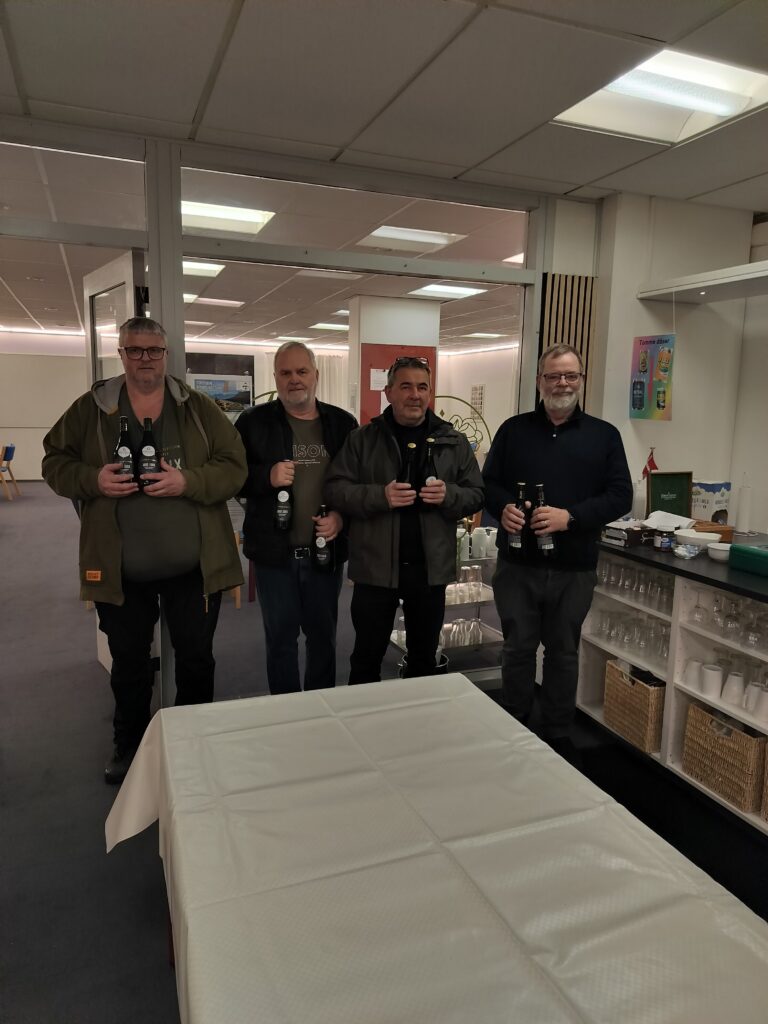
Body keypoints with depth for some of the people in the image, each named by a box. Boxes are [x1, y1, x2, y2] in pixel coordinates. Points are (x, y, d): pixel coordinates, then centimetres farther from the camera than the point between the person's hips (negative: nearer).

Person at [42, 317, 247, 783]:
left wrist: (188, 482, -22)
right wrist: (92, 479, -14)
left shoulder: (200, 408, 0)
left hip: (193, 566, 0)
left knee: (196, 658, 12)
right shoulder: (90, 408, 3)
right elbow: (55, 462, 7)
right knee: (129, 662, 17)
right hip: (120, 569, 1)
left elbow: (234, 467, -5)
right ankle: (130, 745, 38)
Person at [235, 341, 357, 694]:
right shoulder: (254, 421, -1)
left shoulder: (343, 423, 5)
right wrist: (267, 476, -21)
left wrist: (341, 515, -10)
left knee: (324, 635, 15)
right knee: (280, 638, 10)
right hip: (274, 551, -1)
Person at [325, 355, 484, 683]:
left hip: (430, 568, 2)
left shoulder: (454, 442, 5)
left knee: (424, 656, 19)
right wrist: (380, 496, -21)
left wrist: (449, 494, -17)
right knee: (367, 656, 12)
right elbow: (335, 489, -5)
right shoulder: (362, 439, -1)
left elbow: (476, 495, 5)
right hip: (376, 568, -2)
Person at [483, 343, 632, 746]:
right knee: (517, 649, 10)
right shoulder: (513, 429, 6)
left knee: (563, 652, 12)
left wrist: (571, 516, -17)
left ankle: (557, 737, 28)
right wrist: (503, 508, -16)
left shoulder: (604, 435, 4)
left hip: (574, 568, 0)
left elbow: (620, 495, -2)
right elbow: (488, 483, 7)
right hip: (517, 563, 0)